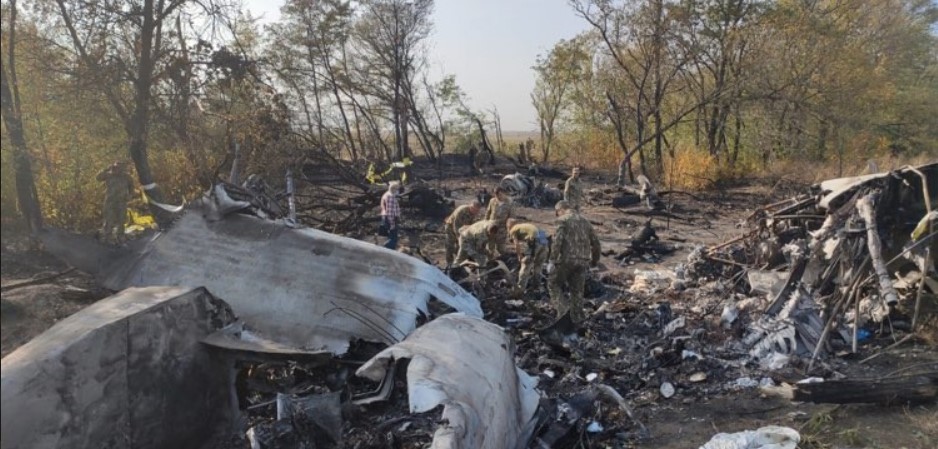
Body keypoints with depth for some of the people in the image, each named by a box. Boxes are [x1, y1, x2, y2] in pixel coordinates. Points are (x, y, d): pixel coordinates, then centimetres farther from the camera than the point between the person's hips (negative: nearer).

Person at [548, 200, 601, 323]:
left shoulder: (563, 220, -2)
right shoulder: (585, 221, 18)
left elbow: (557, 241, -14)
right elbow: (595, 242, 18)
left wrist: (552, 260, -12)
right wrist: (595, 260, 27)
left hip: (567, 259, -6)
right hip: (583, 261, 6)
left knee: (553, 284, 9)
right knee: (577, 290, 11)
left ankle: (563, 307, -8)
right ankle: (577, 317, 10)